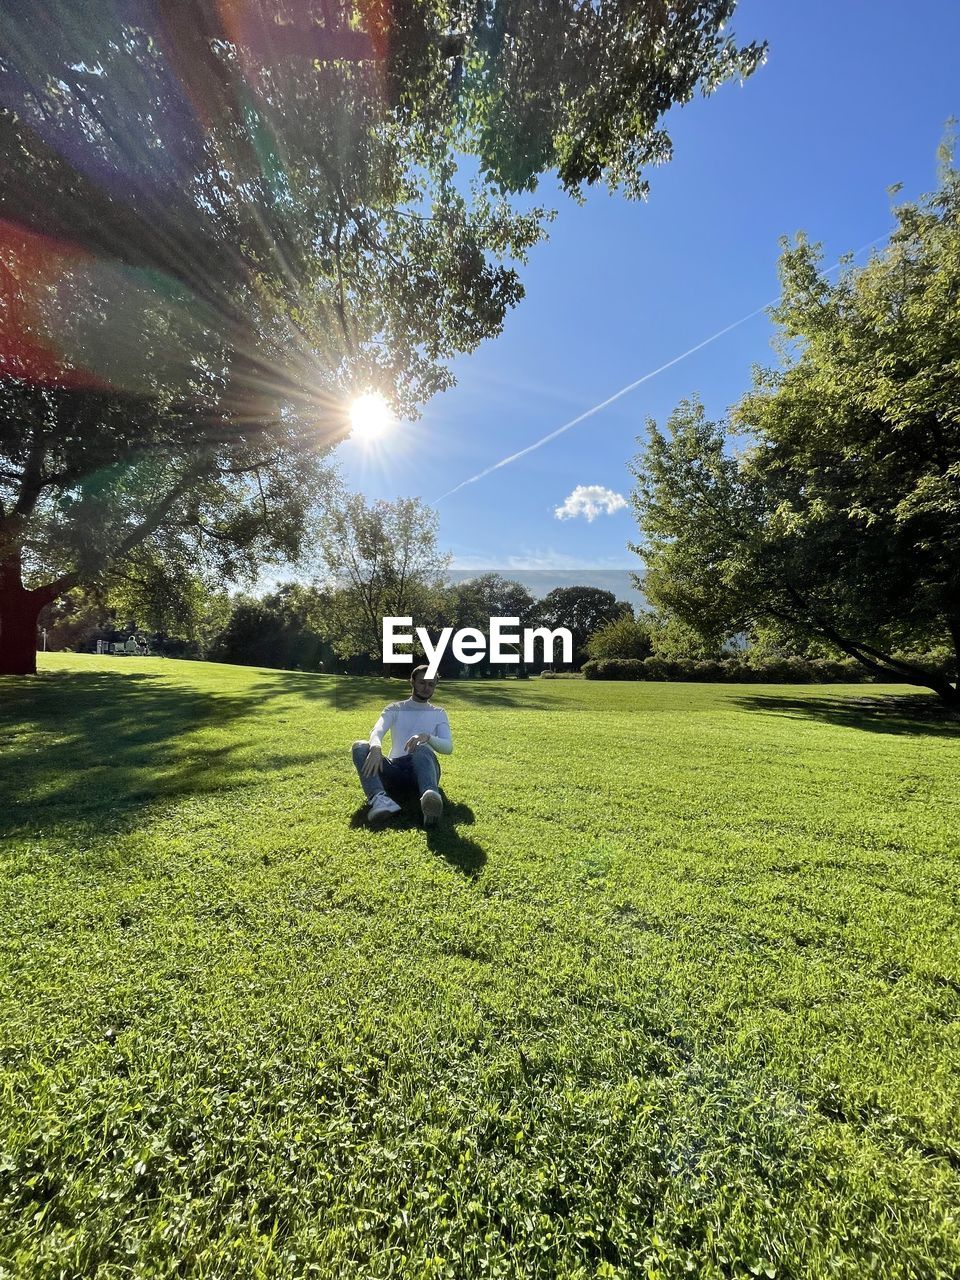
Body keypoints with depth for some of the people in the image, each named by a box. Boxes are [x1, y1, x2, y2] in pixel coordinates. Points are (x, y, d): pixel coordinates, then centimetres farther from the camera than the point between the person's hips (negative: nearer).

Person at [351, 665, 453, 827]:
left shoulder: (438, 713, 16)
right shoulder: (394, 709, 16)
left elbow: (448, 747, 0)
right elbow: (377, 731, -4)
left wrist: (427, 737, -22)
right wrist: (376, 747, -30)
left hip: (422, 769, -1)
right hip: (395, 770, 2)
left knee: (422, 749, -36)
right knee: (360, 747, -24)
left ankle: (430, 798, -67)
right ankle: (379, 799, -50)